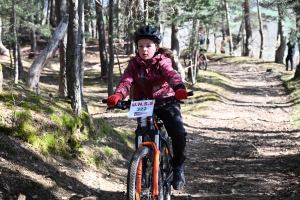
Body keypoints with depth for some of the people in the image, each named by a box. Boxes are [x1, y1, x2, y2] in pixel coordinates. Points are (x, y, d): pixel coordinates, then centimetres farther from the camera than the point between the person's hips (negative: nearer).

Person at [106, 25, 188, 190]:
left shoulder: (163, 61, -10)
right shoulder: (134, 63, -3)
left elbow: (171, 75, -30)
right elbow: (126, 81, -20)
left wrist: (179, 88, -54)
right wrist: (117, 95, -43)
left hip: (166, 102, -2)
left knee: (178, 133, -21)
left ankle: (177, 165, 4)